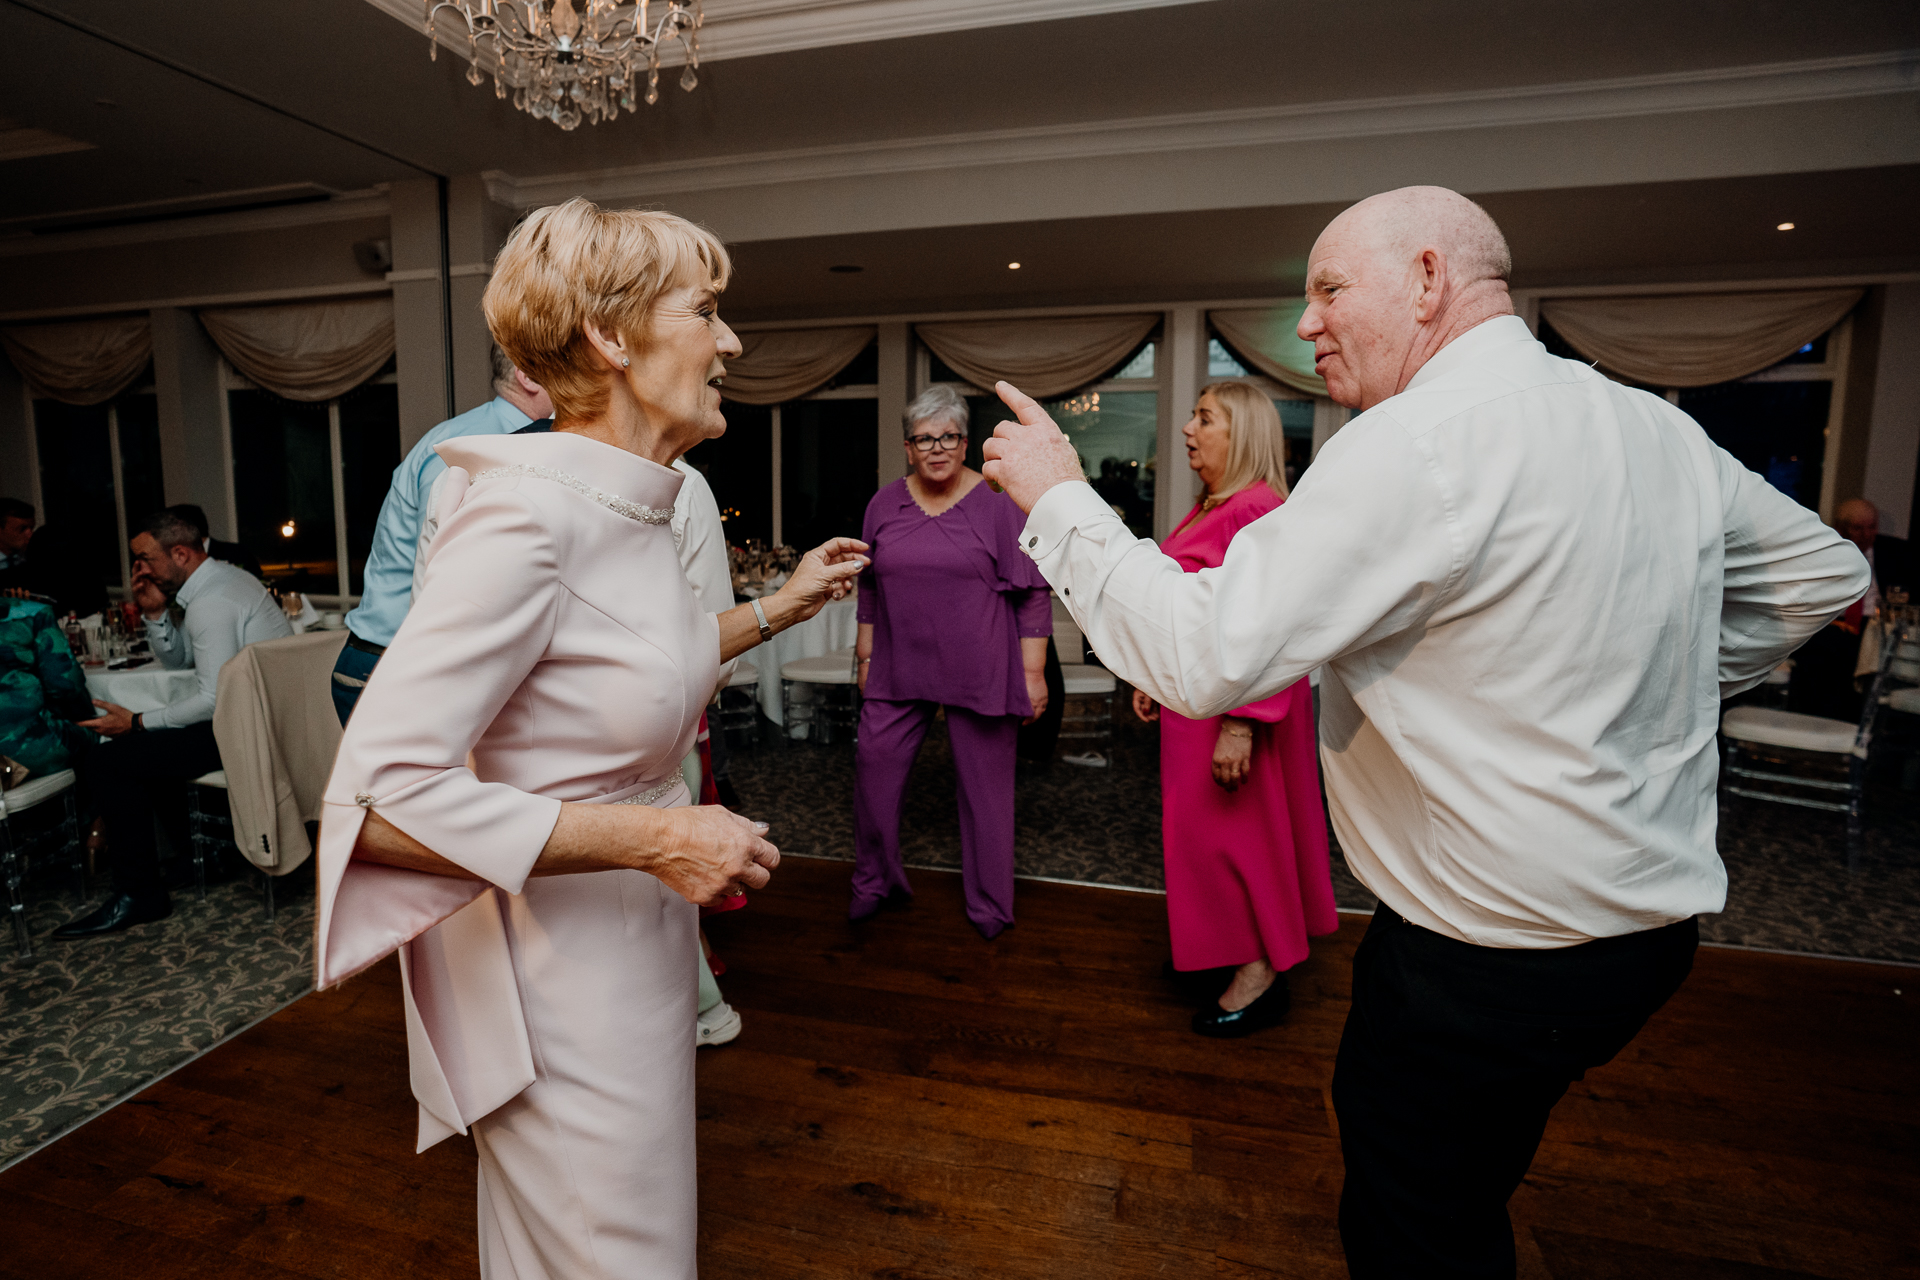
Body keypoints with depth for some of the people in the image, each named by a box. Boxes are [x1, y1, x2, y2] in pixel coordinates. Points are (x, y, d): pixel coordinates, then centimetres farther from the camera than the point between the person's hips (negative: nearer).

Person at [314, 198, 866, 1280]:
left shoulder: (642, 501, 2)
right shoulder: (527, 511, -25)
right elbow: (380, 796, -27)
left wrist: (779, 607, 11)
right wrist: (656, 838, -27)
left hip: (638, 937, 8)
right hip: (561, 975, -8)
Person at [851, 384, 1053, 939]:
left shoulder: (998, 503, -5)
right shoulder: (884, 505, 7)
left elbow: (1033, 593, -6)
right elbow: (870, 589, 15)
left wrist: (1033, 671, -8)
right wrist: (866, 655, 15)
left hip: (980, 673, -3)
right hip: (899, 671, 4)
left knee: (985, 786, 6)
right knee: (873, 773, 6)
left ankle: (989, 906, 25)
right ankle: (876, 882, 30)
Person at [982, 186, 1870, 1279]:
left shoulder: (1420, 444, -24)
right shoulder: (1659, 428, 4)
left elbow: (1203, 658, -27)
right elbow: (1825, 574, 17)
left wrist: (1059, 499, -15)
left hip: (1494, 967, -8)